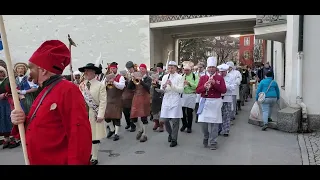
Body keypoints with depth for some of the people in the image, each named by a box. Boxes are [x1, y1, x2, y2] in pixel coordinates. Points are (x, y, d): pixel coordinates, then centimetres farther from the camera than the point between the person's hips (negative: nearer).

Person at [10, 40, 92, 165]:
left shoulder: (68, 90, -19)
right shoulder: (44, 92, 10)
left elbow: (80, 135, -25)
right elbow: (37, 128, 15)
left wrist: (75, 162, -26)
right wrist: (23, 121, -4)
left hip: (59, 162, -9)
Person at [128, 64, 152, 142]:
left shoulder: (148, 78, -1)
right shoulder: (136, 77, 9)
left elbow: (147, 87, -19)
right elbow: (129, 87, 2)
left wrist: (140, 80, -28)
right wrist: (132, 80, -13)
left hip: (144, 98, -4)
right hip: (136, 98, 4)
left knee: (143, 117, -2)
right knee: (133, 117, 5)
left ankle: (144, 135, 12)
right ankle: (140, 129, 31)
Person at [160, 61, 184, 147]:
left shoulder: (179, 77, -1)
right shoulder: (165, 77, 10)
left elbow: (181, 90, -10)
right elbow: (161, 90, 9)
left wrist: (172, 85, -20)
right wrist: (163, 87, -13)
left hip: (175, 100, -4)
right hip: (166, 99, 4)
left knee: (175, 121, -1)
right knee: (164, 120, 5)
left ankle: (174, 140, 12)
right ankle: (170, 133, 33)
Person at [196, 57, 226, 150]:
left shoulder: (220, 78, 4)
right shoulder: (202, 78, 8)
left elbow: (224, 90, -5)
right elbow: (197, 90, 3)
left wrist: (215, 84, -16)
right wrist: (204, 87, -15)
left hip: (215, 102, -1)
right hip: (204, 102, 2)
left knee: (214, 123, -1)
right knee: (203, 122, 4)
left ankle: (213, 142, 11)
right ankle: (206, 139, 28)